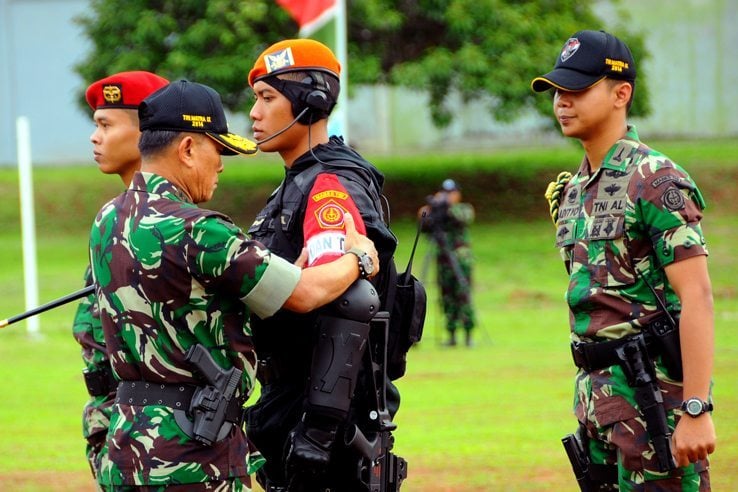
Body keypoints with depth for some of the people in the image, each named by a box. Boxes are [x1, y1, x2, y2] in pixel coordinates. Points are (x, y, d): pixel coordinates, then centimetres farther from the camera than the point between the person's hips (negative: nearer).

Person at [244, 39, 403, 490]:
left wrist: (319, 426, -31)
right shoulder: (296, 184, 18)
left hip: (326, 403, -10)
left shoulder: (332, 186, -15)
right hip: (287, 401, 10)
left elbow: (342, 309, -26)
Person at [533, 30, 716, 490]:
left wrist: (696, 409, -24)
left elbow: (696, 297, -18)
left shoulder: (655, 181, -12)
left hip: (653, 391, -9)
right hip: (596, 390, 9)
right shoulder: (574, 190, 15)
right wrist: (588, 396, 16)